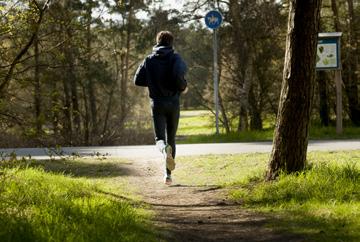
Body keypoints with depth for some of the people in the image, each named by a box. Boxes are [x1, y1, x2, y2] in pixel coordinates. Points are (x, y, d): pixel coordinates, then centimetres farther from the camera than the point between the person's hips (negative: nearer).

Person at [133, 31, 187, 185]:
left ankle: (165, 149, -40)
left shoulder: (149, 60, 4)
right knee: (171, 138, 13)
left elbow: (138, 80, 1)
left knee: (160, 138, -2)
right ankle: (168, 174, 12)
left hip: (157, 104, 0)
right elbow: (179, 76, -23)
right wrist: (183, 87, -2)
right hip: (173, 103, 0)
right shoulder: (175, 58, -4)